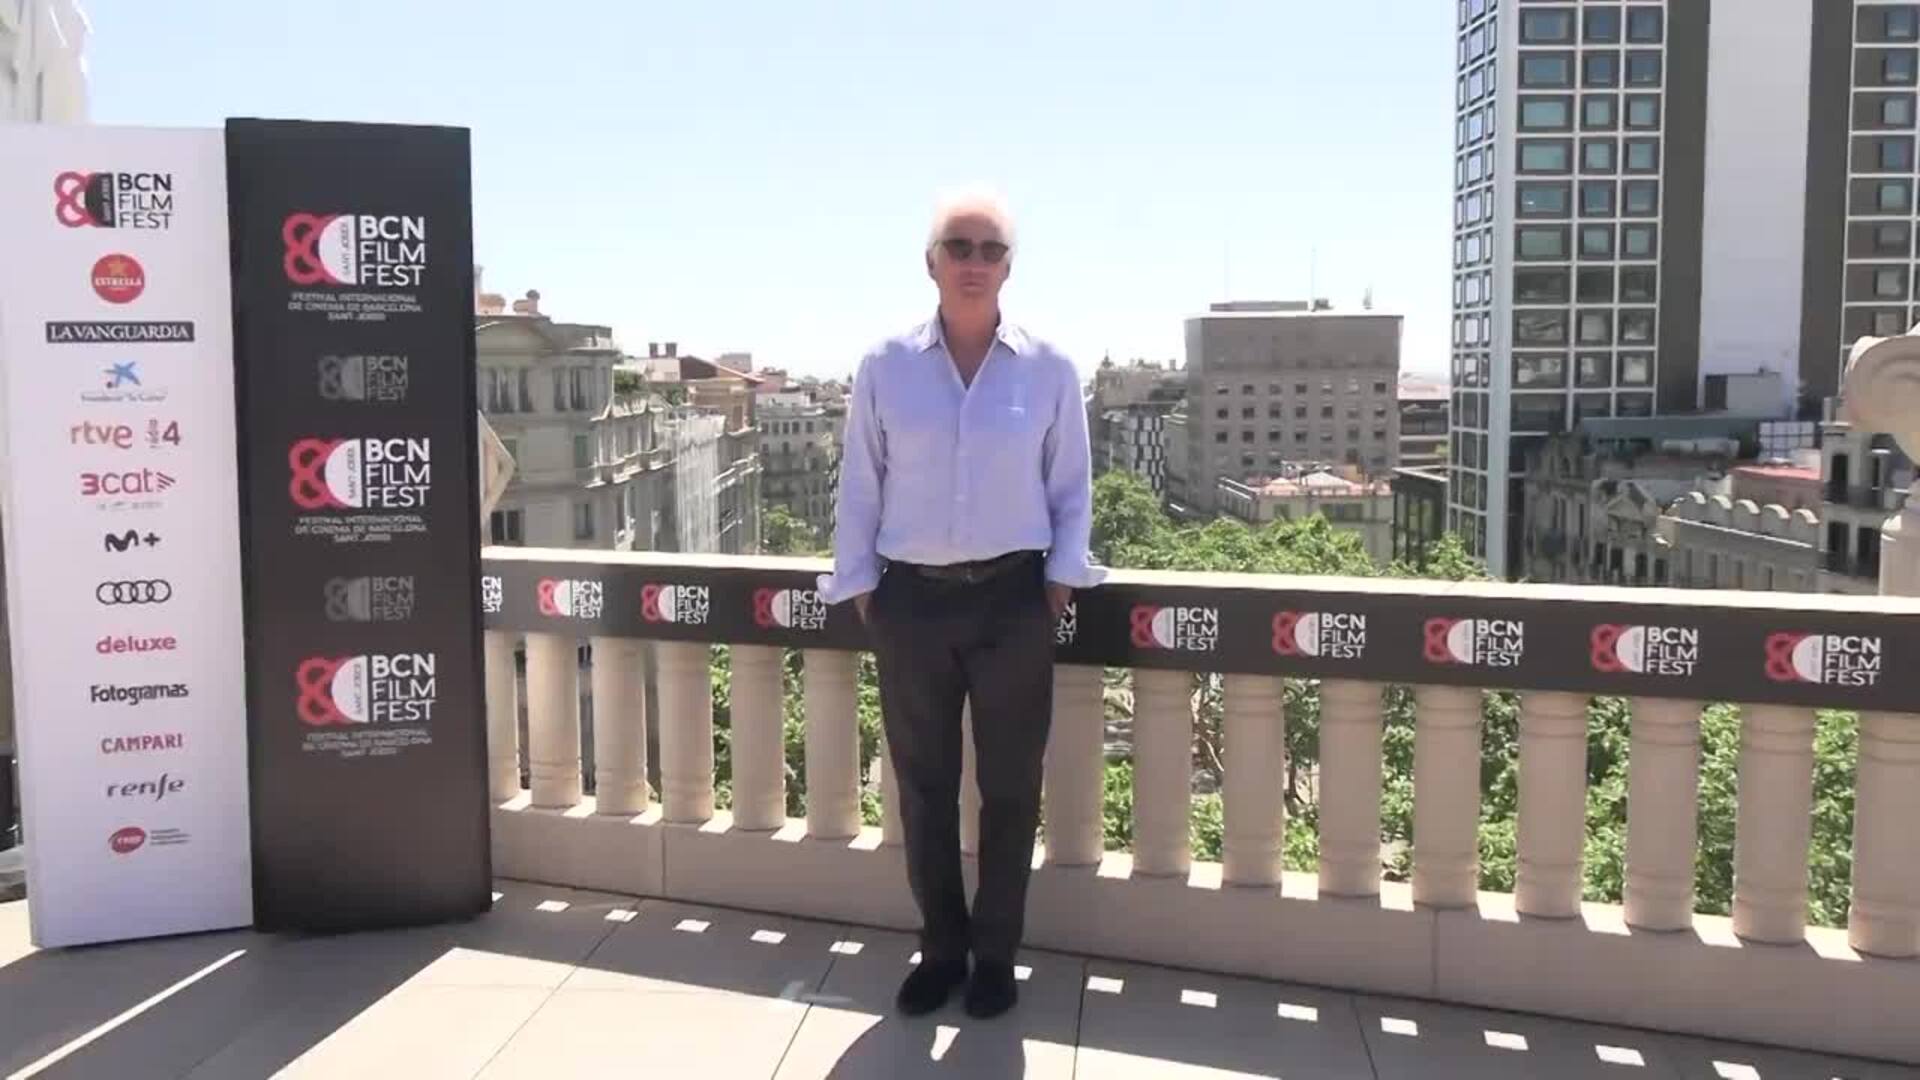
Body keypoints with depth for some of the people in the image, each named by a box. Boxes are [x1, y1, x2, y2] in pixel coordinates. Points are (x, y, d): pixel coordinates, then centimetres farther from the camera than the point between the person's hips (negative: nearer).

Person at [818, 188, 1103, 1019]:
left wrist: (1064, 574, -1)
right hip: (912, 600, 1)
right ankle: (940, 949, 28)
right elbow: (861, 484, 4)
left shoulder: (1049, 370, 0)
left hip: (1014, 598, 0)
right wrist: (857, 583, 2)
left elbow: (1071, 487, 7)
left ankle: (995, 954, 26)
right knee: (923, 786, 11)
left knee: (1009, 787, 9)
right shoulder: (885, 367, 0)